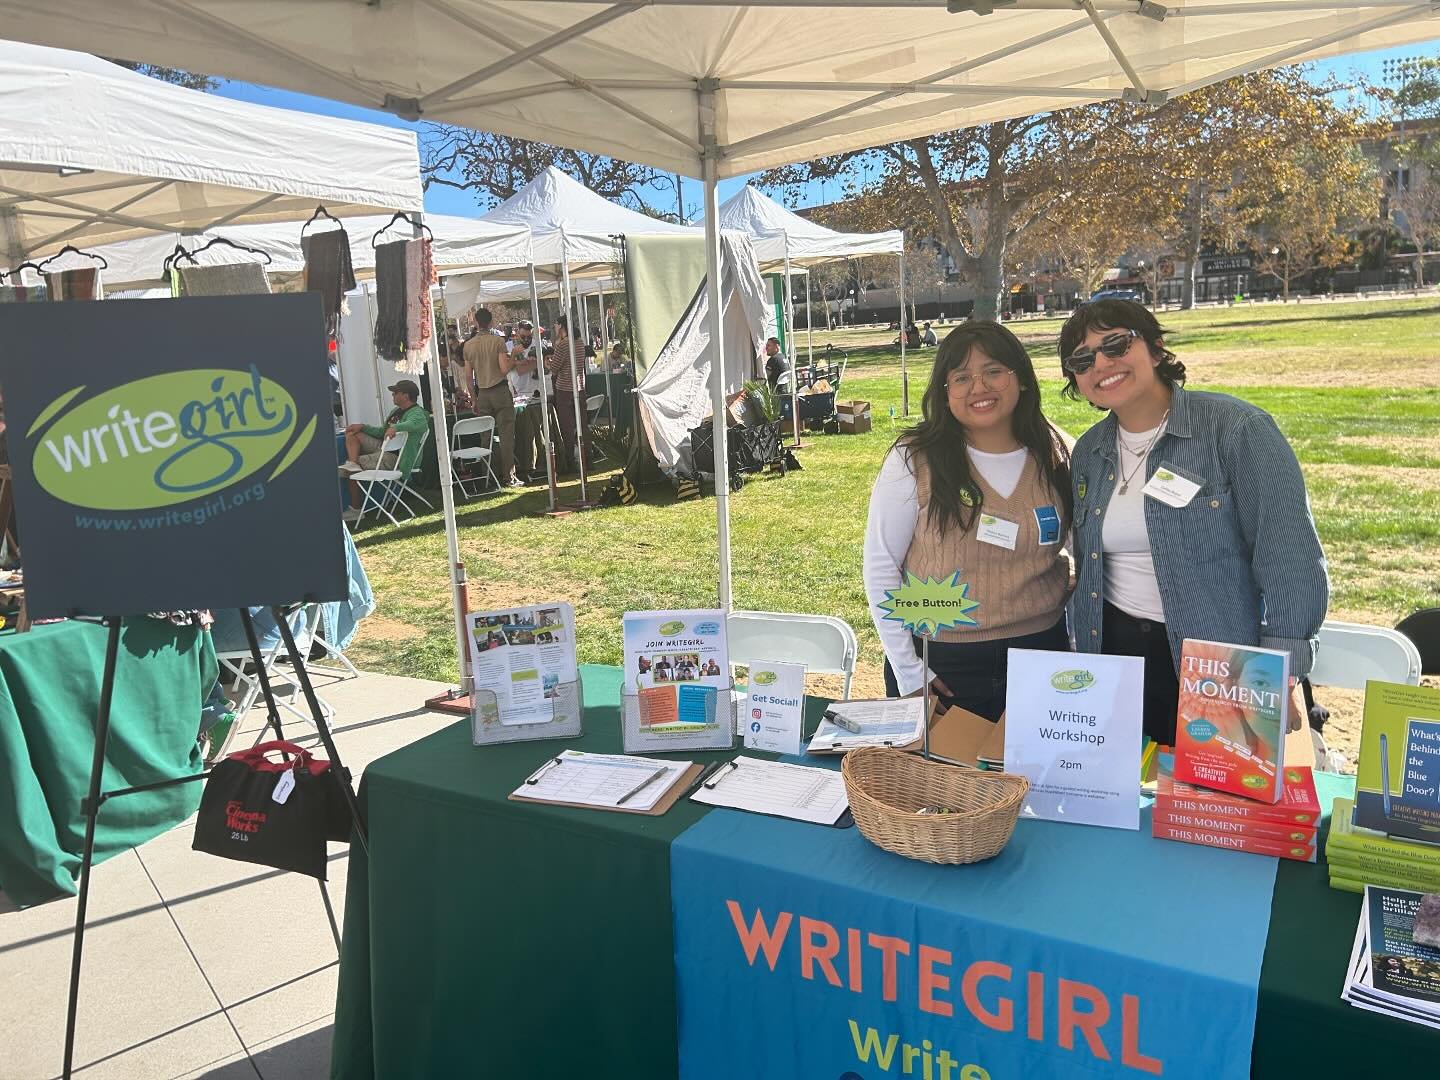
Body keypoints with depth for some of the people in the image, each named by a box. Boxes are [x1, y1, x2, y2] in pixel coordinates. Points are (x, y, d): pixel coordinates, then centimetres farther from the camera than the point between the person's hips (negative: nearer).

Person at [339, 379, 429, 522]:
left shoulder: (416, 413, -16)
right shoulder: (397, 411, 17)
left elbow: (421, 424, -42)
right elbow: (382, 432, 27)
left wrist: (396, 427, -51)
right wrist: (362, 427, 14)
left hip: (395, 458, -10)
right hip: (382, 447, 10)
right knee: (352, 434, 8)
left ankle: (355, 509, -8)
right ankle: (352, 463, -18)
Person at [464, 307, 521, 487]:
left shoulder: (468, 345, 5)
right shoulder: (498, 341, -7)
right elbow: (504, 369, -13)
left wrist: (474, 399, 15)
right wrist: (512, 360, 8)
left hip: (482, 393, 4)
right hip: (500, 390, -4)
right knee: (506, 435, -2)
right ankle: (509, 477, -4)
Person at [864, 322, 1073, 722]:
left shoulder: (1054, 457, 1)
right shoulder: (915, 459, -11)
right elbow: (880, 566, -9)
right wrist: (909, 672, -11)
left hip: (1040, 654, 3)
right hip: (941, 666, -3)